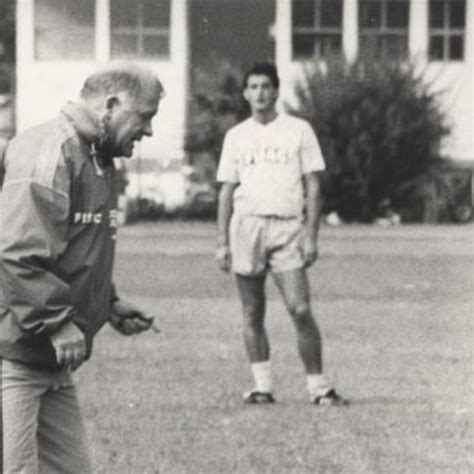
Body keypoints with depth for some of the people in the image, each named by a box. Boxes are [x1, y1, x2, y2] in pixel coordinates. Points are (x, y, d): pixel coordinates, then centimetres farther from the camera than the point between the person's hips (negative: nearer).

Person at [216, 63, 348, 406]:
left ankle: (319, 387, -5)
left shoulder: (298, 131, 5)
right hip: (247, 225, 2)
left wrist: (311, 236, -5)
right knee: (253, 313, 3)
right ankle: (263, 386, 9)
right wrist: (222, 243, 6)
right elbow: (227, 191, 13)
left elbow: (312, 186, 4)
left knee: (300, 310, -11)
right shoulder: (236, 136, 12)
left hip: (288, 226, -2)